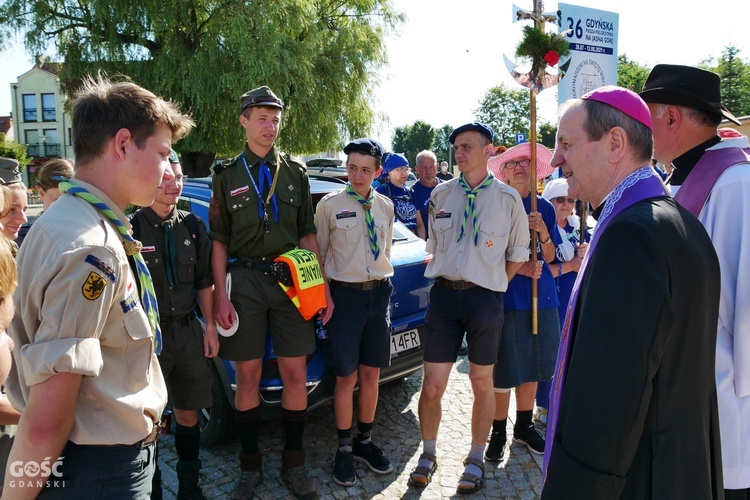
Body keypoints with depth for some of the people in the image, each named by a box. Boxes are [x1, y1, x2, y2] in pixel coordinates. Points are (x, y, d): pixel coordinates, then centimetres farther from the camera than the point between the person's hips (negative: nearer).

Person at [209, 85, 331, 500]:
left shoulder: (295, 172, 10)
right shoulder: (227, 175, 6)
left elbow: (308, 235, 10)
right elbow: (218, 241, 2)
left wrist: (323, 288, 4)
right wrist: (221, 296, -6)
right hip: (245, 282, -1)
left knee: (296, 375, 4)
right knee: (248, 376, 6)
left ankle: (294, 465, 21)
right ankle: (250, 466, 23)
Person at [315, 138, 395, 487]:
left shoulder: (385, 206, 9)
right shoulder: (330, 205, -4)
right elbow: (318, 253, -2)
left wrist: (383, 281, 10)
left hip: (379, 293, 4)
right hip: (345, 294, -4)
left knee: (371, 374, 12)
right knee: (347, 378, 3)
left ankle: (365, 441, 30)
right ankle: (344, 449, 21)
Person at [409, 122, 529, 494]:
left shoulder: (508, 198, -1)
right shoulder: (441, 194, 7)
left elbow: (517, 255, 6)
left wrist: (492, 285, 3)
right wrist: (439, 276, 8)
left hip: (485, 297, -2)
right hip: (444, 293, 2)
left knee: (482, 384, 12)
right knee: (432, 386, 5)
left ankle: (475, 460, 31)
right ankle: (428, 455, 28)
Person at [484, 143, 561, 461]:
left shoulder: (544, 208, 7)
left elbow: (549, 258, 7)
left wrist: (543, 232, -12)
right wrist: (518, 268, -16)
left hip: (541, 297, 4)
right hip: (507, 297, -4)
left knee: (532, 367, 14)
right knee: (504, 370, 1)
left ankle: (524, 426, 31)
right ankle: (498, 432, 18)